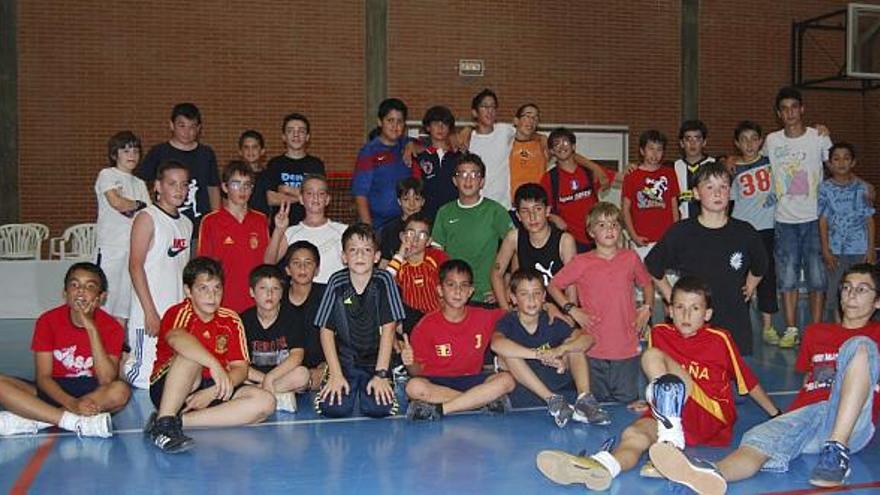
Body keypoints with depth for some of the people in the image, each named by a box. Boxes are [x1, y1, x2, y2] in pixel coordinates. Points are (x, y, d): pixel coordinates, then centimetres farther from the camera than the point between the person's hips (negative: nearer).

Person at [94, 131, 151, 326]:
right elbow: (116, 202, -13)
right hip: (111, 245, -5)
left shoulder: (139, 184, 19)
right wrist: (139, 205, 1)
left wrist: (129, 206, -6)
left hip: (135, 247, 5)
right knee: (105, 297, -7)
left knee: (124, 307, 6)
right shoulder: (106, 175, 3)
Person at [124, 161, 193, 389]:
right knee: (146, 376, -8)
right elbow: (135, 266, -11)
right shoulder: (147, 218, -5)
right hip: (151, 314, -7)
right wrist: (150, 312, -16)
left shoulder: (186, 224, 15)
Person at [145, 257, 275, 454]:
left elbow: (241, 369, -3)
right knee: (191, 355, -32)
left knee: (265, 402, -19)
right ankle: (164, 422, -34)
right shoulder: (180, 312, -10)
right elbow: (176, 338, -36)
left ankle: (180, 420, -25)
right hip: (167, 389, -5)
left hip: (211, 389, 5)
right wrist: (214, 364, -48)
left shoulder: (231, 320, 3)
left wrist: (213, 391, -20)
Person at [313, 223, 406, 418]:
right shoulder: (337, 283, -7)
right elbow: (326, 330, -3)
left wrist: (381, 374, -14)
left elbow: (388, 328, -10)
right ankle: (347, 388, 16)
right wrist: (336, 374, -10)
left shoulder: (383, 280, -9)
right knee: (333, 408, -19)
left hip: (376, 360, 0)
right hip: (343, 360, 1)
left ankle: (374, 386, 14)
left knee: (379, 408, -20)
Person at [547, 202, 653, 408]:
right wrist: (572, 310, -4)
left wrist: (646, 308, 7)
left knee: (629, 402, 6)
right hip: (594, 348, -1)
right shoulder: (581, 263, -2)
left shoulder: (631, 258, 5)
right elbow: (552, 286, 7)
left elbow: (647, 284, 23)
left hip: (627, 347, 1)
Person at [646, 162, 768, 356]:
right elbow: (652, 266, 10)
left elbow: (759, 267, 24)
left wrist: (749, 287, 14)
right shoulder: (680, 233, -3)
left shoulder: (745, 233, 2)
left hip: (736, 325, 2)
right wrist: (671, 297, 7)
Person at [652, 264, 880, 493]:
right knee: (759, 442, -29)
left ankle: (837, 451, -35)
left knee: (860, 346, -24)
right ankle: (712, 476, -64)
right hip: (804, 412, 3)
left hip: (852, 426, -2)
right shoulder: (816, 331, 29)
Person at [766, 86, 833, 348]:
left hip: (815, 218, -1)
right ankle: (791, 330, 12)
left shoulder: (819, 138, -2)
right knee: (787, 279, 4)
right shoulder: (771, 141, 3)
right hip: (785, 221, 1)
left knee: (817, 278, 2)